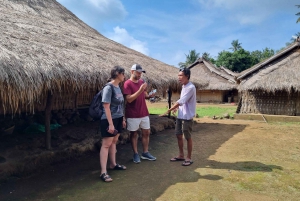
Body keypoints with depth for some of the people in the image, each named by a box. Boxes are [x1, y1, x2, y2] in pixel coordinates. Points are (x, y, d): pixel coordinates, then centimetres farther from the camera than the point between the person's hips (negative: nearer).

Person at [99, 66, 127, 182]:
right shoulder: (108, 87, -18)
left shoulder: (118, 87, 8)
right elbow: (106, 107, -21)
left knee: (114, 142, 18)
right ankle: (103, 172, 3)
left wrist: (123, 119, 17)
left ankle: (113, 164, 32)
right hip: (109, 120, -8)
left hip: (118, 119, 9)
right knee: (106, 144, -3)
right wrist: (110, 123, -22)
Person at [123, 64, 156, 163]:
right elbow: (129, 99, -20)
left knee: (146, 132, 11)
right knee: (134, 134, 6)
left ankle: (145, 153, 24)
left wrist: (149, 96, -4)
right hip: (133, 115, -6)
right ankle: (136, 154, 18)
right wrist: (140, 90, -26)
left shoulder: (141, 82, 8)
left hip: (144, 113, 7)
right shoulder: (127, 83, -11)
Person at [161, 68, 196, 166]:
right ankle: (181, 155, 29)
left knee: (188, 137, 3)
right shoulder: (183, 86, 10)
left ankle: (189, 158, 17)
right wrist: (177, 107, 4)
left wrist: (168, 110, -28)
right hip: (180, 115, 9)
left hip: (187, 116, -9)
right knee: (178, 135, 15)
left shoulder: (191, 87, -20)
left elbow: (181, 101, -26)